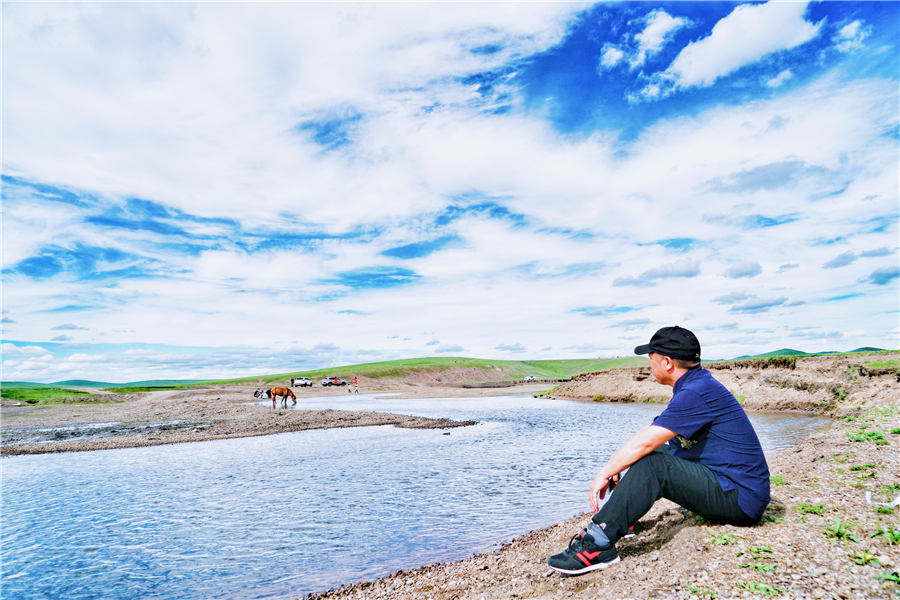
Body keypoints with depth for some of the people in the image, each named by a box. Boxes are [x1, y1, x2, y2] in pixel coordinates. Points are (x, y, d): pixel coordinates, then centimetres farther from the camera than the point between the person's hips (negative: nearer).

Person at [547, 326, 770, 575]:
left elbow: (645, 441, -26)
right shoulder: (692, 387, 11)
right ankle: (618, 518, 12)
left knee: (652, 464, -26)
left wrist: (604, 474, -15)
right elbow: (649, 432, 13)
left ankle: (597, 544, -27)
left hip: (741, 498, -10)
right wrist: (614, 467, 5)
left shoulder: (697, 392, -22)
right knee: (655, 454, 14)